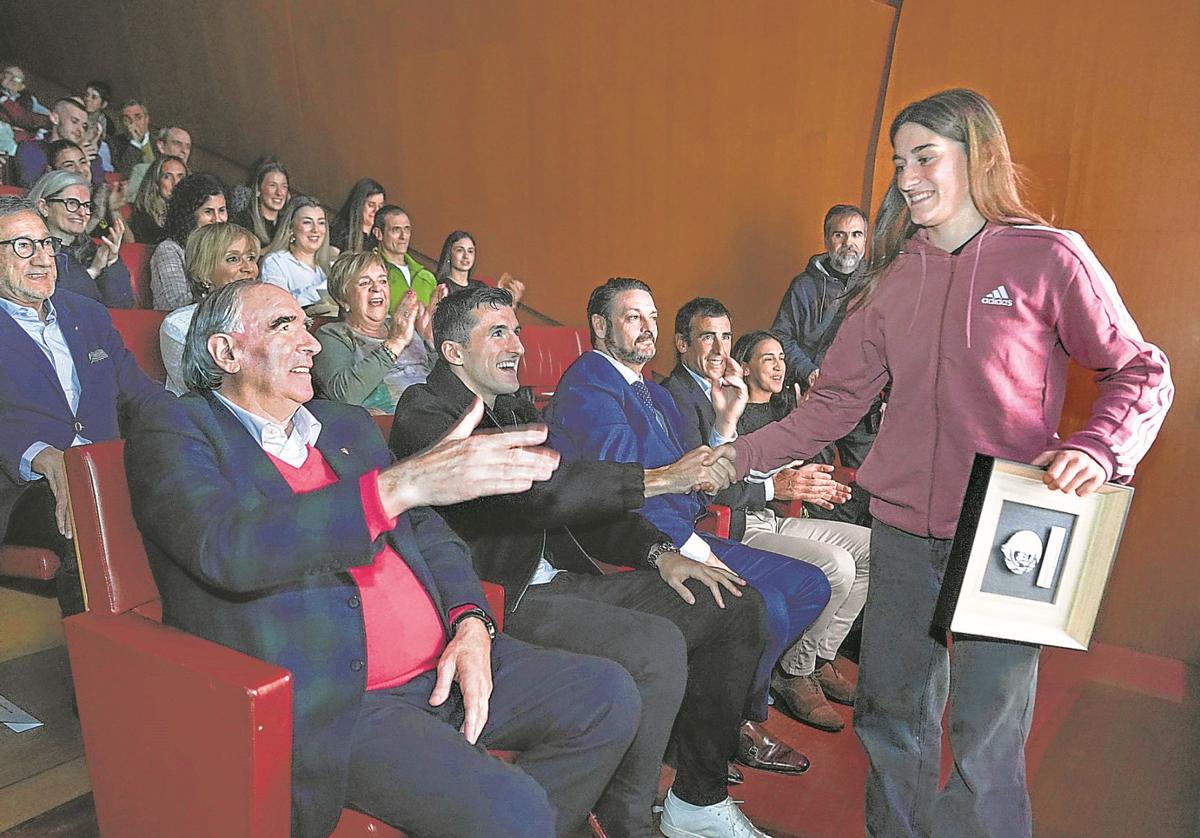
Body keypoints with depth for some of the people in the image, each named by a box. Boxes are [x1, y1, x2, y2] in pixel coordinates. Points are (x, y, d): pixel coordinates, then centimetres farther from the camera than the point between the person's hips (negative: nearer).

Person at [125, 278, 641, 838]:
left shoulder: (346, 424, 17)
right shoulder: (173, 434, -3)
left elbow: (427, 531, 16)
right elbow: (226, 549, -23)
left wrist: (471, 623, -3)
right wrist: (401, 483, -32)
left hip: (444, 668, 7)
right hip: (326, 703, -7)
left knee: (609, 696, 3)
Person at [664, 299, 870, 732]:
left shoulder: (722, 392, 19)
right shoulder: (673, 396, -13)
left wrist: (802, 483, 2)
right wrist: (774, 488, -23)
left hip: (761, 519, 10)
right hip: (728, 532, -10)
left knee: (870, 546, 6)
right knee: (834, 565, -24)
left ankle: (819, 657, 14)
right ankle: (793, 672, -2)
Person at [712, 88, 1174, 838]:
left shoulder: (1047, 258, -3)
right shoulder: (896, 275, 9)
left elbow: (1140, 372, 1)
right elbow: (841, 397, 8)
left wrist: (1097, 449, -18)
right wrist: (745, 456, 0)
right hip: (904, 530, 4)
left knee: (985, 742, 0)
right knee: (889, 716, 14)